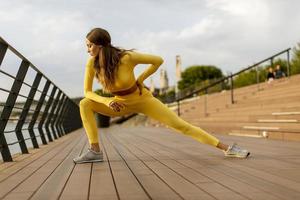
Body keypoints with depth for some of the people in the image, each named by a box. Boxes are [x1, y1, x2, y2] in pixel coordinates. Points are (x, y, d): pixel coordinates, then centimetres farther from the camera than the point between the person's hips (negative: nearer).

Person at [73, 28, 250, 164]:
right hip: (121, 104, 4)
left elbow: (158, 60, -19)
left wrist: (140, 80, -12)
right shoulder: (92, 63, -19)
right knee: (85, 104, -18)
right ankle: (95, 151, -16)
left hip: (142, 99, -4)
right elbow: (87, 92, -13)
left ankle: (227, 148, -4)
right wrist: (106, 101, -31)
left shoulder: (127, 57, -31)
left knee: (180, 125, -10)